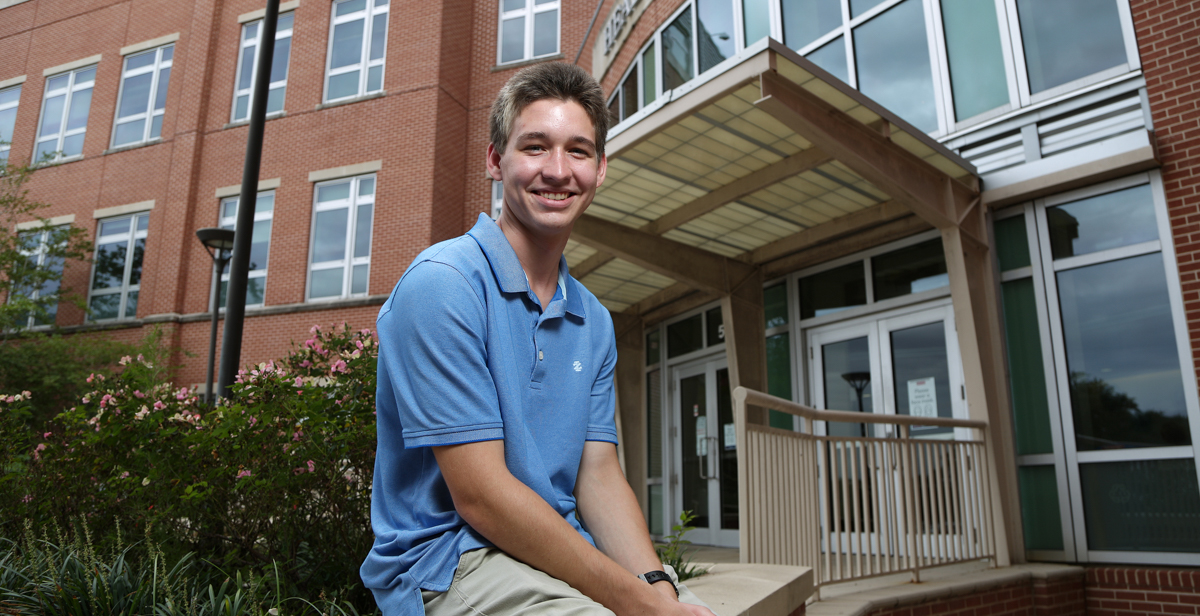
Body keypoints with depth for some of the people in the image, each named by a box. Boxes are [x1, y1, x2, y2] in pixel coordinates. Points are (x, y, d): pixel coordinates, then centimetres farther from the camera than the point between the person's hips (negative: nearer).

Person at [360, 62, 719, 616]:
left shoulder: (594, 322, 9)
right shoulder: (441, 283, -15)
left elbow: (598, 475, 5)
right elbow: (480, 495, -19)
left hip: (566, 554, 7)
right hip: (448, 563, -6)